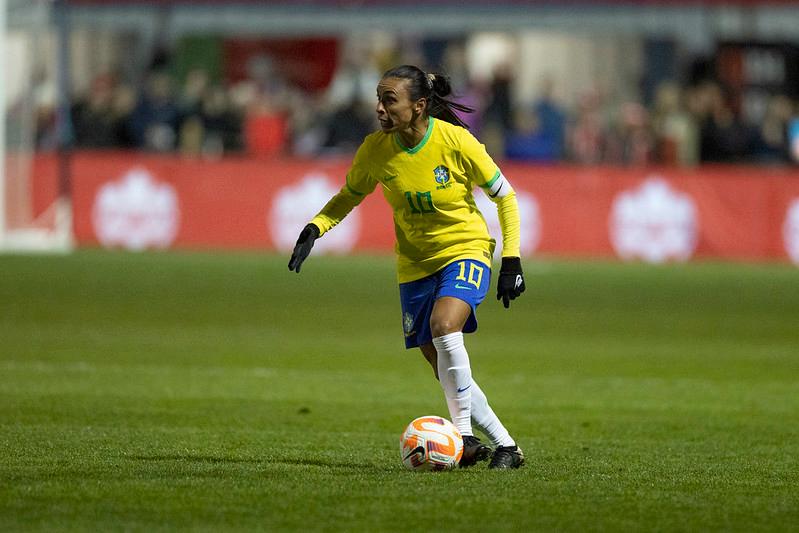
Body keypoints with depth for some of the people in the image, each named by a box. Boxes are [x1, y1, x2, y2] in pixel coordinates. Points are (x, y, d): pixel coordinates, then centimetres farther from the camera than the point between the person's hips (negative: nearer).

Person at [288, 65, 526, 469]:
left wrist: (512, 261, -10)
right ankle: (504, 446, 15)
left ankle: (465, 436, -21)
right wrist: (314, 229, -9)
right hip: (415, 263, 5)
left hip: (465, 250, -5)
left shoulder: (455, 141, -19)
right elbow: (349, 196, 9)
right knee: (445, 371, 2)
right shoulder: (376, 149, -10)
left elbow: (503, 196, -7)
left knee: (444, 326, -31)